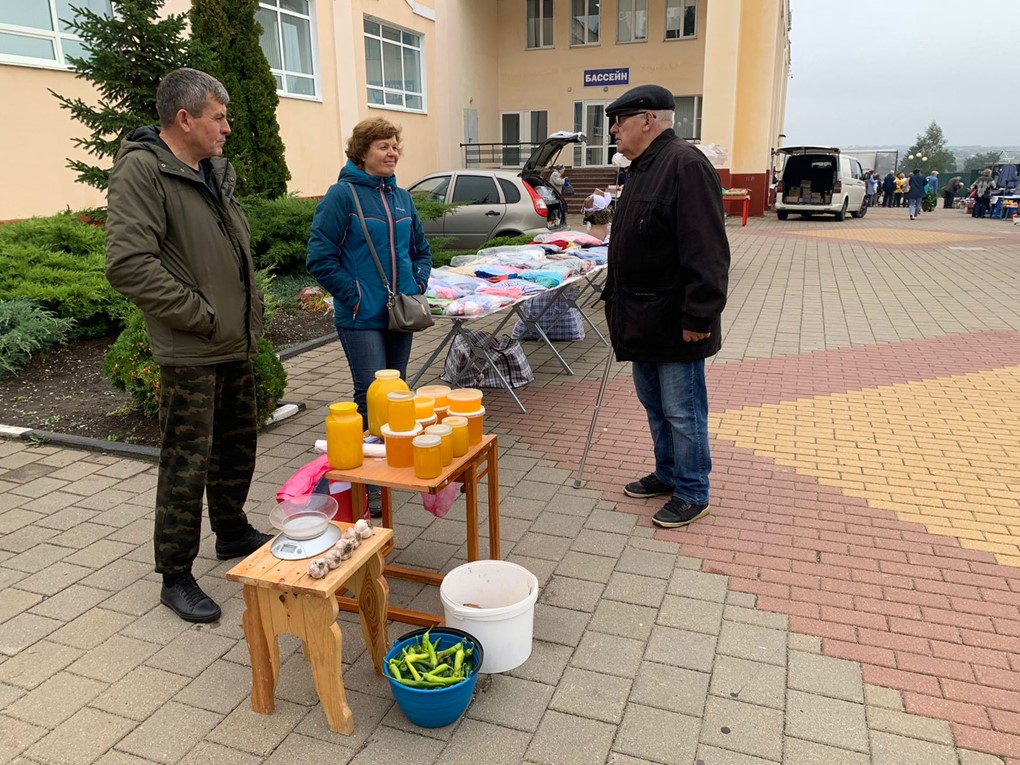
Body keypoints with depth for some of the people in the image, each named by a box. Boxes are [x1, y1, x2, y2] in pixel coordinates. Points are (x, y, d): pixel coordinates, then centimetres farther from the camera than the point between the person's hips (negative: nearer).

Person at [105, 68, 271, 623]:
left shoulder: (216, 171, 13)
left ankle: (232, 531, 40)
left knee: (238, 446, 20)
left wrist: (249, 315, 12)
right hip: (190, 353, -8)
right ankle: (176, 578, 15)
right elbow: (128, 263, -24)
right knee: (187, 466, 0)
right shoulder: (142, 170, -14)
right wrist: (201, 316, -19)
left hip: (237, 346, 8)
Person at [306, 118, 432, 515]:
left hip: (400, 315, 7)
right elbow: (320, 259, -12)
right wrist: (354, 297, -14)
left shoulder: (401, 197, 11)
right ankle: (366, 483, 5)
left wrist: (419, 285, 6)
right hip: (362, 318, -6)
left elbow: (421, 249, 22)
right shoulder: (342, 195, -9)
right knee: (372, 396, -8)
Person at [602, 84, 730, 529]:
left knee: (682, 412, 1)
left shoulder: (685, 165, -17)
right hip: (642, 320, 10)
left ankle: (692, 494, 16)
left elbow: (706, 250, -24)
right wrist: (616, 302, 22)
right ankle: (667, 475, 35)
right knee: (655, 406, 19)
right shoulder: (644, 168, 16)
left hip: (673, 322, -10)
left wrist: (700, 315, -26)